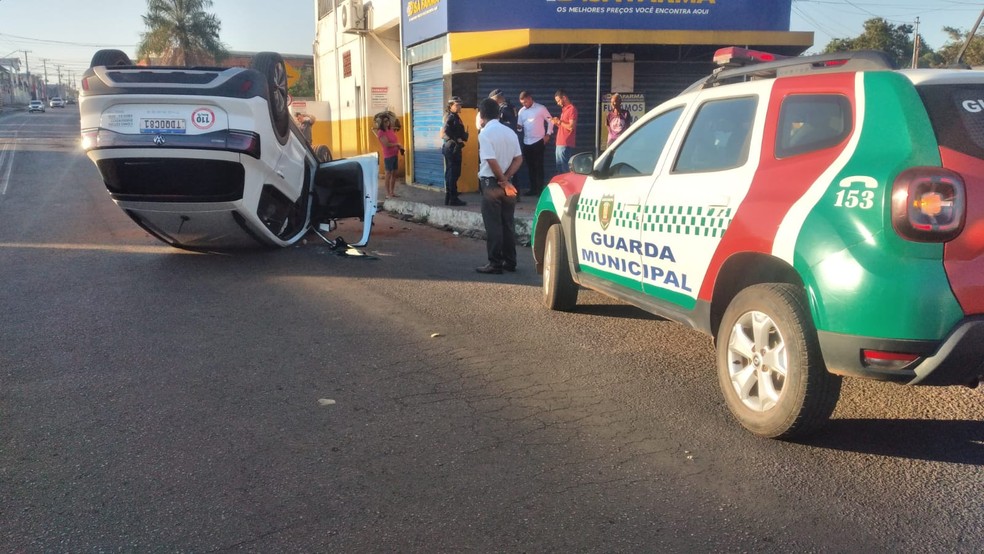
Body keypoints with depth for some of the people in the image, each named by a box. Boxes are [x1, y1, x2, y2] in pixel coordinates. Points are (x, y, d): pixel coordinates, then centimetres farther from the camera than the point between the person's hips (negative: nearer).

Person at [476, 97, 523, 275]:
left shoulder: (485, 133, -12)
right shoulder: (510, 132, 8)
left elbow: (492, 161, -19)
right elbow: (519, 159, 3)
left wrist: (504, 181, -8)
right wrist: (506, 179, -5)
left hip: (491, 183, -6)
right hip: (506, 182, 6)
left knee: (493, 225, -2)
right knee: (508, 223, 11)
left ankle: (495, 264, 1)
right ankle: (510, 261, 16)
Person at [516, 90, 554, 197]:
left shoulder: (541, 108, -4)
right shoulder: (521, 111, 10)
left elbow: (550, 121, -1)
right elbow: (520, 125, 13)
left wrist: (548, 134, -8)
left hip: (538, 142, -5)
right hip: (526, 143, 5)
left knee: (538, 166, -4)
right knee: (530, 166, 9)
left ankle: (540, 189, 0)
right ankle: (533, 189, 15)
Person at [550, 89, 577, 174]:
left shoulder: (572, 109, -10)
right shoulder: (564, 109, 19)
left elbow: (571, 127, -18)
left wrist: (559, 122, -10)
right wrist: (556, 123, 7)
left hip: (566, 145, -10)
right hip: (560, 144, 10)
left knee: (565, 170, -9)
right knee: (560, 169, 11)